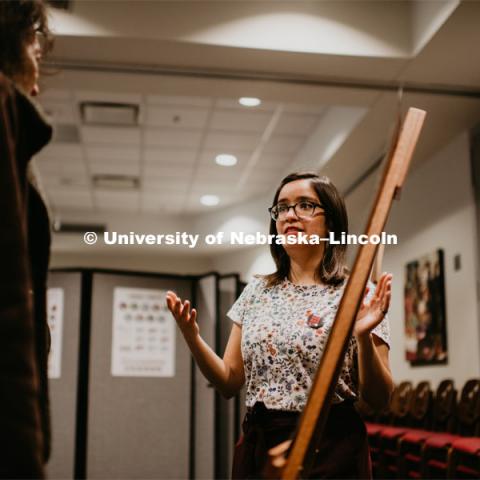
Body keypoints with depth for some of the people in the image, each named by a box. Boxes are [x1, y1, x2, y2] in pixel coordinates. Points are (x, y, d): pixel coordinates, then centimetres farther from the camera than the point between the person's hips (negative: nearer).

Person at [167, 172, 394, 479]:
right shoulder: (256, 292, 7)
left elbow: (379, 400, -8)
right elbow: (230, 382, 6)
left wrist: (363, 337, -24)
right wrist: (192, 337, -9)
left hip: (331, 453, -3)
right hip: (259, 451, 4)